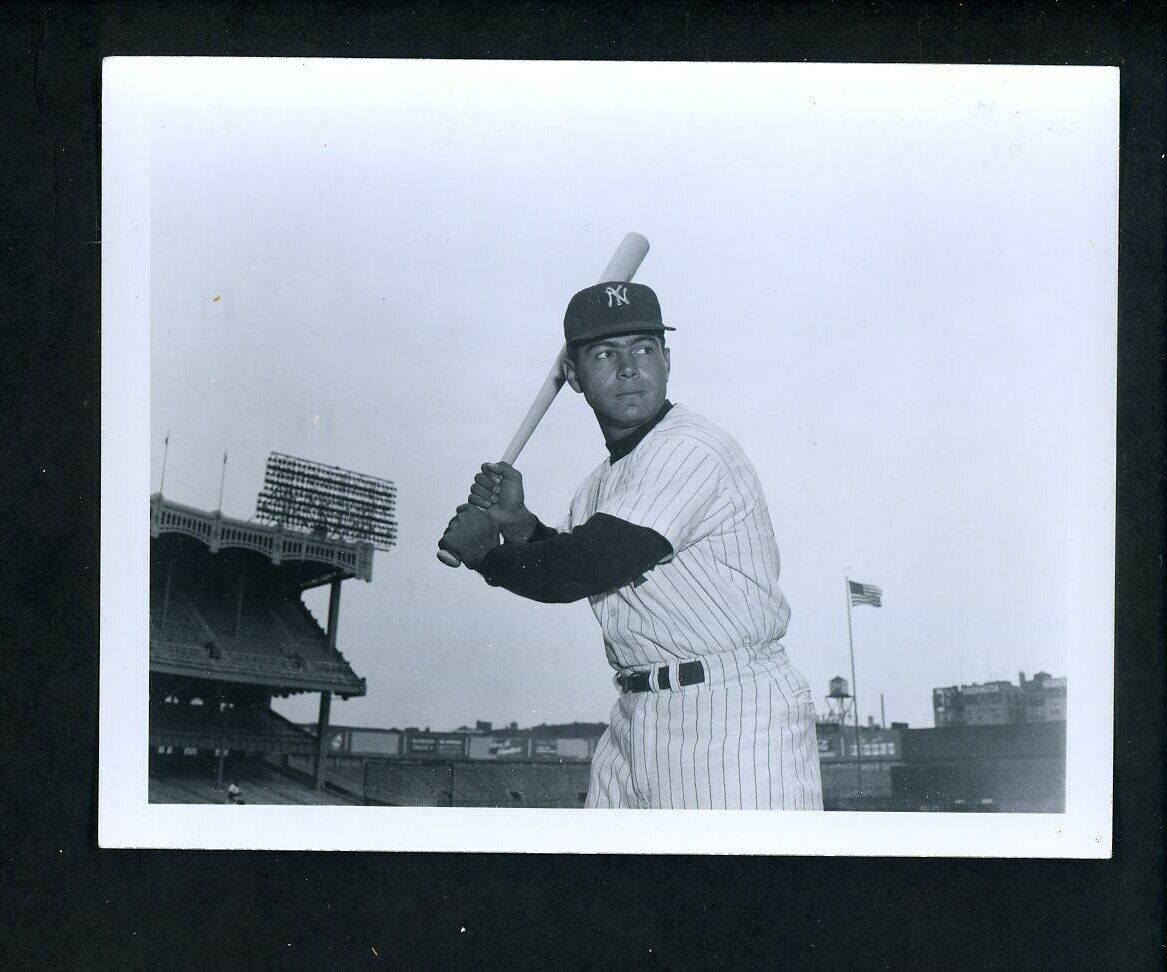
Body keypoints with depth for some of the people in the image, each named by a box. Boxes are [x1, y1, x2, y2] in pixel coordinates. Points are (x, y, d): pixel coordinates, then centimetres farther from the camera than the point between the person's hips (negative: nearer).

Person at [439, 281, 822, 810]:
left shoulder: (690, 449, -13)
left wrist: (483, 552, -2)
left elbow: (584, 568, -18)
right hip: (634, 720, 9)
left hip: (734, 712, -8)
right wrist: (518, 522, 3)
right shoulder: (600, 485, 16)